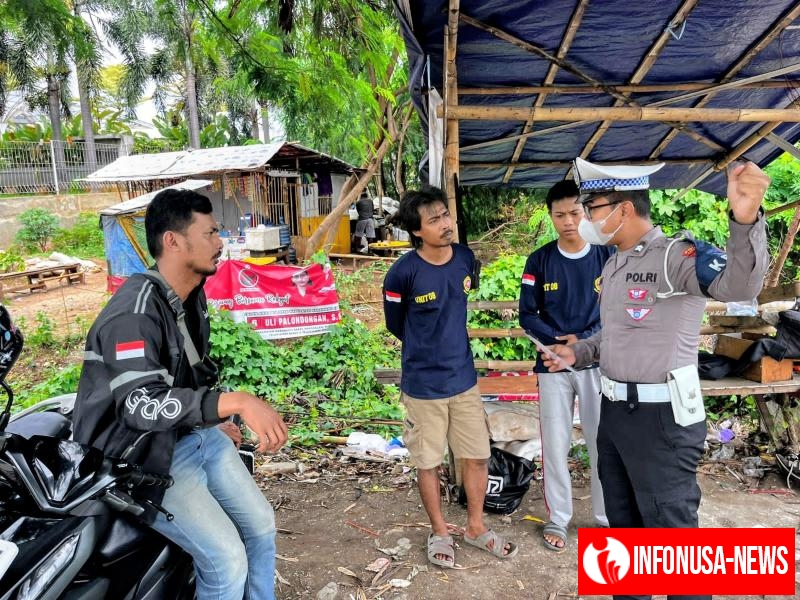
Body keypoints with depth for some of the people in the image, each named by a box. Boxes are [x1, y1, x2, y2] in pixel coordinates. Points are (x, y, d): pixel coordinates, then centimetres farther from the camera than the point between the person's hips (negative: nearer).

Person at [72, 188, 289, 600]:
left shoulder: (193, 295, 5)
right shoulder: (135, 311, -25)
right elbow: (141, 404, -36)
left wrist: (220, 421, 18)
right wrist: (236, 402, -42)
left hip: (195, 435, 9)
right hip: (144, 455, -8)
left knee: (260, 524, 9)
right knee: (227, 558, -14)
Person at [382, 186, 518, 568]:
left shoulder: (466, 259, -4)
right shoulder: (403, 272, -18)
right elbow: (395, 324, -1)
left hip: (464, 378, 4)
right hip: (423, 384, -4)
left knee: (478, 457, 13)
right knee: (428, 462, 12)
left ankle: (476, 527, 35)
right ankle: (439, 532, 34)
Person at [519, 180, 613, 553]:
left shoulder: (608, 256, -1)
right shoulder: (539, 261, -1)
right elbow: (527, 316, 0)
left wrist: (583, 340, -15)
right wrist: (560, 342, -15)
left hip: (598, 363, 0)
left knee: (604, 443, 7)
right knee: (555, 445, 6)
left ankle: (608, 517, 26)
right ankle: (557, 519, 22)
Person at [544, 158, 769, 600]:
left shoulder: (676, 255, -17)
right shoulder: (614, 264, 10)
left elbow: (739, 284, -36)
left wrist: (745, 220, -53)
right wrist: (577, 353, 9)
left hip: (660, 416, -9)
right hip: (614, 410, 9)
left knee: (671, 528, 5)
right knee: (622, 518, 23)